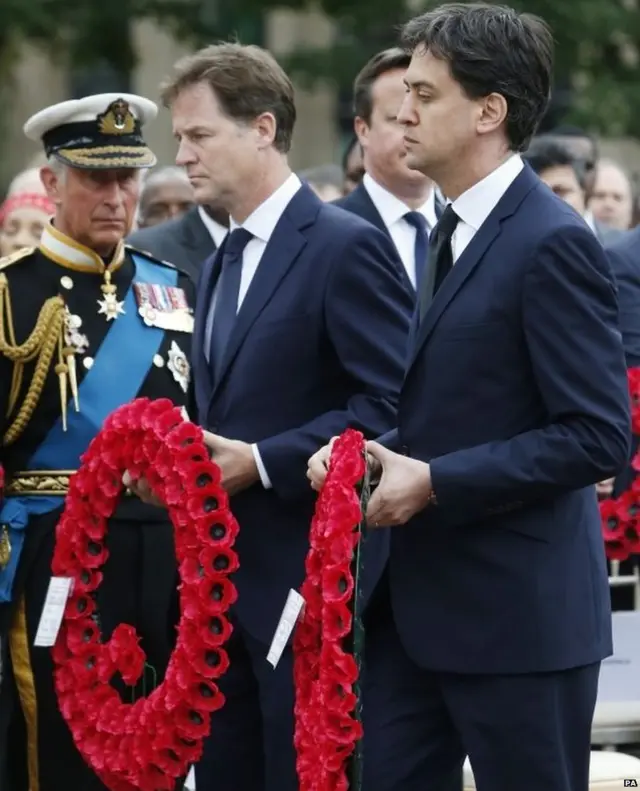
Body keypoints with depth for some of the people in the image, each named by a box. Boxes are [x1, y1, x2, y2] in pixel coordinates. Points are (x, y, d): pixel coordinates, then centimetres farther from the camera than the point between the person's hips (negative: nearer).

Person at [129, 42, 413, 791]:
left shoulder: (346, 246, -11)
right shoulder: (220, 264, 18)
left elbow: (392, 405, -17)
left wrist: (261, 461, -20)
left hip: (311, 584, -9)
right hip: (224, 582, 9)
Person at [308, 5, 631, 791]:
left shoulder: (552, 242, -15)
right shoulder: (452, 232, 14)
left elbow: (597, 436, -20)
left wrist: (435, 482, -20)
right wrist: (369, 450, 2)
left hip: (519, 609, -9)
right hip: (423, 600, 9)